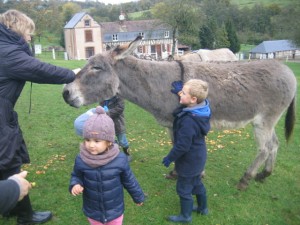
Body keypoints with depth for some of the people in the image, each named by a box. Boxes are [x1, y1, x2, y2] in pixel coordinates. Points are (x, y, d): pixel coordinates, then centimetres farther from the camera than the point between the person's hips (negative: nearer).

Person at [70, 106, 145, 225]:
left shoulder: (119, 159, -22)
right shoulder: (81, 159, -19)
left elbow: (129, 180, -6)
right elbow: (76, 176, 1)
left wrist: (138, 197, 7)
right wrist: (75, 185, -21)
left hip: (115, 211, -1)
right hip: (92, 211, 1)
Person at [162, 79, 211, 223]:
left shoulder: (189, 121, -36)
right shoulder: (200, 109, -9)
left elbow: (182, 146, -29)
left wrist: (169, 158, -15)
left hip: (189, 160, -9)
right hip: (197, 157, 9)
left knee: (183, 188, 13)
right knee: (196, 183, 28)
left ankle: (185, 216, 34)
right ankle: (203, 208, 48)